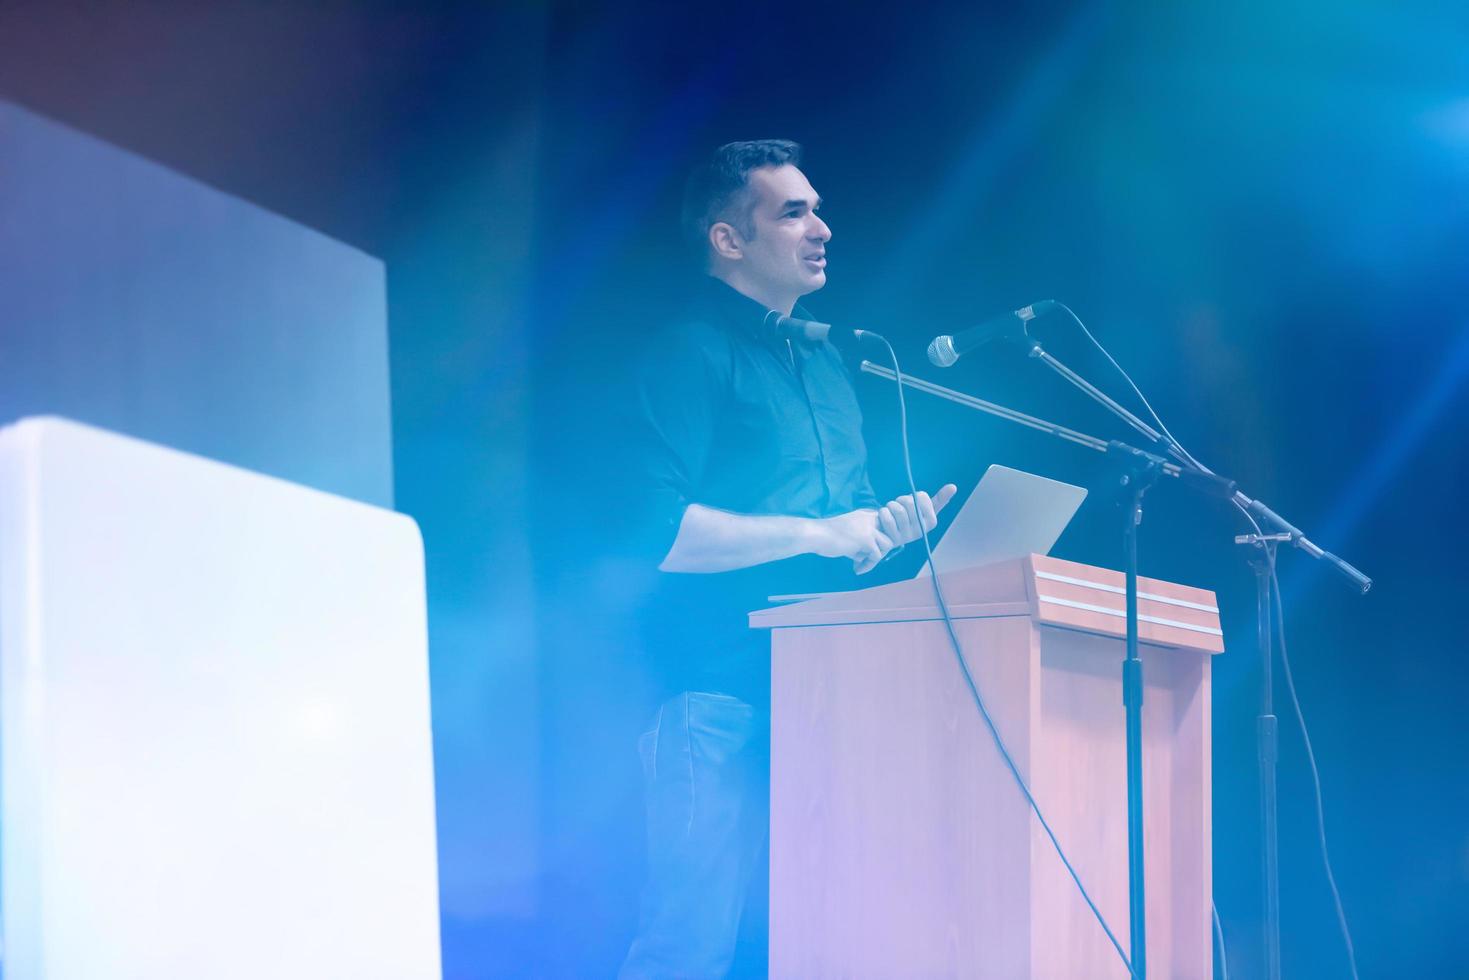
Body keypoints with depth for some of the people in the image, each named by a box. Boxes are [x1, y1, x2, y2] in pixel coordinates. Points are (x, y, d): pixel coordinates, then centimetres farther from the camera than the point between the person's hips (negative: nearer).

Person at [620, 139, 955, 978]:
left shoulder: (827, 362, 20)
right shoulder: (691, 356, -5)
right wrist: (818, 534, -16)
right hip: (724, 695, -8)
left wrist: (889, 526, 4)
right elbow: (659, 531, -17)